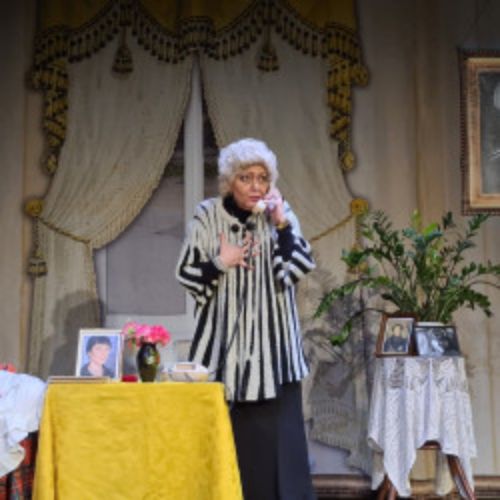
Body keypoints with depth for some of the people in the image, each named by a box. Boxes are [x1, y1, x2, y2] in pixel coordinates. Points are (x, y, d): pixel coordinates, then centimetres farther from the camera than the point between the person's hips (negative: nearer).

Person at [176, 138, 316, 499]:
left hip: (271, 338, 1)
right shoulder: (208, 216, -1)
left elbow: (300, 268, -9)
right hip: (225, 336, 0)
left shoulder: (281, 214, 2)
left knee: (277, 426, -1)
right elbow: (186, 273, 3)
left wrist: (281, 224, -16)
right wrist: (221, 263, -11)